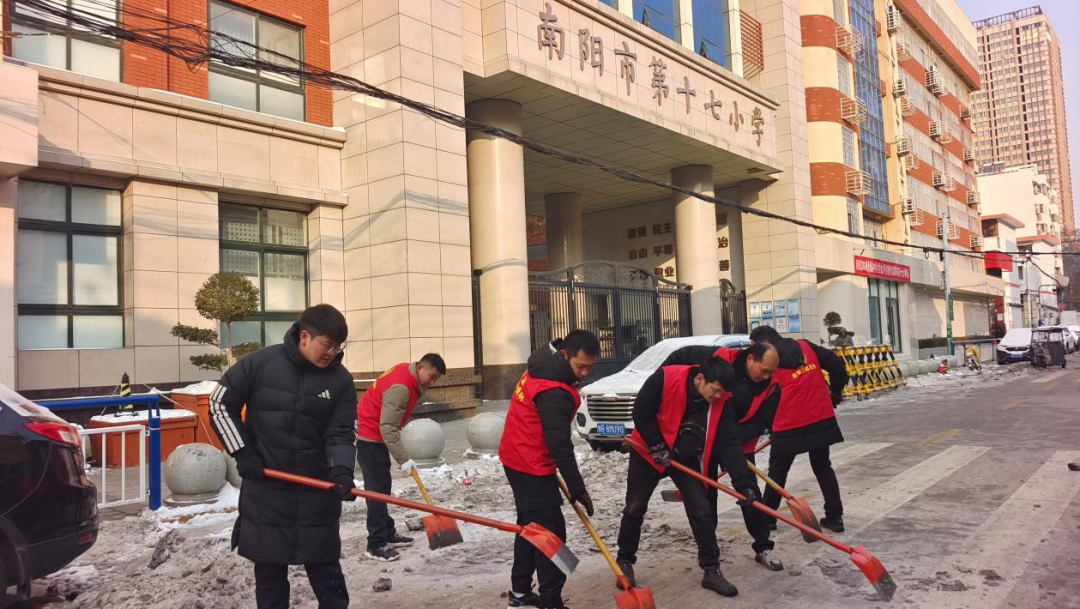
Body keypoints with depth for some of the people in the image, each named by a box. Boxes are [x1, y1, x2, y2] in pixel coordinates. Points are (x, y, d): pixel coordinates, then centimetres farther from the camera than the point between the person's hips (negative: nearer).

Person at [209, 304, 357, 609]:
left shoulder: (341, 380, -5)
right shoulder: (261, 363, -9)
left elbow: (341, 434, -7)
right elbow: (220, 404, 0)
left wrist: (341, 470, -26)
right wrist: (242, 453, -6)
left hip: (317, 491, 0)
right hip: (265, 489, 0)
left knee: (325, 566, 9)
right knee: (269, 570, 12)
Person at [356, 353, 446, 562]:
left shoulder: (407, 374, 4)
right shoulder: (400, 388, -28)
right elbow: (387, 428, -30)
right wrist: (403, 459, -29)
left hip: (376, 435, 10)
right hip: (369, 437, -10)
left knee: (382, 487, 14)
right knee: (377, 488, -9)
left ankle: (387, 534, 22)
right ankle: (376, 545, -7)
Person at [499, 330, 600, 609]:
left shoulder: (542, 366, 3)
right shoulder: (554, 392, -28)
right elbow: (560, 446, -27)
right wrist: (577, 489, -23)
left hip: (519, 459, 10)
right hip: (531, 466, -10)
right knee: (551, 532, -6)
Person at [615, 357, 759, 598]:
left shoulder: (721, 402, -17)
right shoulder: (664, 379, -29)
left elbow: (728, 444, -17)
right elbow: (641, 413, -21)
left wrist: (744, 483, -24)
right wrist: (657, 447, -20)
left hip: (686, 459, 3)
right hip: (648, 452, -2)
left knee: (702, 511, -4)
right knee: (635, 509, 6)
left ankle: (711, 570, 8)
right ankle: (625, 562, 24)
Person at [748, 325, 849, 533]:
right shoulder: (805, 346, 8)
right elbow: (837, 364, 5)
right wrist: (835, 392, 17)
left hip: (789, 424, -4)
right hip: (821, 418, 4)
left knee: (777, 471, 13)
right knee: (823, 467, 20)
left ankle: (767, 518, 22)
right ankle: (835, 517, 17)